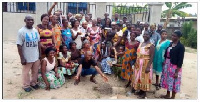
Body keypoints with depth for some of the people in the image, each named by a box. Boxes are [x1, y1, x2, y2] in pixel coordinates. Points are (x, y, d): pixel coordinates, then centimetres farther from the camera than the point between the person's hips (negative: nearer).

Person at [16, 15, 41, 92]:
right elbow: (19, 45, -15)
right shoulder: (21, 31, -14)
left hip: (36, 56, 5)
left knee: (35, 71, 17)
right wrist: (22, 58, -16)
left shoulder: (35, 30, 4)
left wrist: (40, 53, 10)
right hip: (27, 57, -5)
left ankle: (33, 83, 37)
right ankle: (26, 85, 31)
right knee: (26, 72, 12)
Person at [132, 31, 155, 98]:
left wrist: (148, 66, -24)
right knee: (139, 77, 15)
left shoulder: (151, 45, -13)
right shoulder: (140, 44, 10)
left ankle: (144, 93, 18)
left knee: (144, 78, 3)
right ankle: (140, 91, 31)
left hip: (145, 64, -7)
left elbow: (151, 57, -18)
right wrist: (136, 63, 10)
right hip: (139, 64, 8)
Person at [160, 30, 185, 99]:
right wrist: (164, 63, 9)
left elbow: (180, 60, -15)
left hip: (174, 67, -6)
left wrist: (177, 71, -16)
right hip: (167, 65, 6)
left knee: (174, 82, 9)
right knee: (167, 80, 17)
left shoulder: (181, 46, -14)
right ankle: (167, 95, 35)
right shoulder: (170, 44, 5)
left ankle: (173, 97, 27)